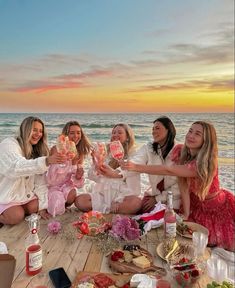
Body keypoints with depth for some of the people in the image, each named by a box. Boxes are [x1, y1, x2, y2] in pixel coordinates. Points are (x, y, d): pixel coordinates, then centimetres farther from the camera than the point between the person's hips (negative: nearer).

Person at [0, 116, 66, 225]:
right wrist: (46, 161, -54)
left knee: (34, 207, -15)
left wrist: (43, 206, -12)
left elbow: (40, 180, -4)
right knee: (16, 216, -22)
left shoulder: (37, 151, 3)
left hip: (24, 193, 6)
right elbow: (17, 167, -40)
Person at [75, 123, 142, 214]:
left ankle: (104, 209, -15)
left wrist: (114, 174, -35)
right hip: (101, 193, 3)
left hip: (122, 194, -2)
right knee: (79, 200, -23)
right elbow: (91, 175, 6)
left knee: (136, 202, -34)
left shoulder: (133, 155, 6)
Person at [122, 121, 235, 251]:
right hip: (196, 206, 4)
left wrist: (136, 167, -46)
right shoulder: (180, 151, -18)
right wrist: (186, 214, -25)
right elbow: (183, 185, -20)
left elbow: (169, 171, -43)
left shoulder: (207, 163, -35)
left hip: (218, 208, -4)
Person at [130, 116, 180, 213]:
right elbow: (134, 163, -24)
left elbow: (180, 182, -11)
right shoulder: (148, 148, -4)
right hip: (153, 194, 3)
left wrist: (159, 198, -9)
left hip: (174, 197, -2)